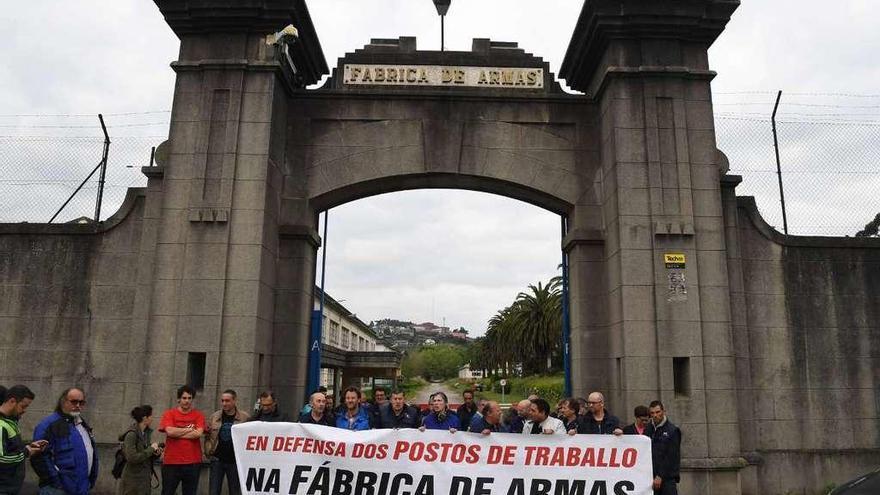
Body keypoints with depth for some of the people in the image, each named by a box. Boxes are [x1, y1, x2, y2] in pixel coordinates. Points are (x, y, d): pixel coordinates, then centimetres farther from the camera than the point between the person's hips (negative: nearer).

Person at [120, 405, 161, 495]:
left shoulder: (147, 432, 6)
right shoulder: (131, 434, -17)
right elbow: (132, 458, -26)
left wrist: (155, 453, -3)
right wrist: (151, 449, -19)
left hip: (145, 478, 7)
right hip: (133, 480, -7)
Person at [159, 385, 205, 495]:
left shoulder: (199, 415, 3)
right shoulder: (169, 414, 2)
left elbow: (198, 433, -11)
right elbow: (170, 431, -13)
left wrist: (177, 433, -9)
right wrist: (189, 429, -6)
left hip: (193, 462, 0)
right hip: (171, 462, 0)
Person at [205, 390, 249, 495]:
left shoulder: (245, 417, -5)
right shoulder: (214, 416, 4)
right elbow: (208, 437, 12)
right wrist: (208, 451, 1)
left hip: (235, 461, -2)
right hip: (217, 459, 2)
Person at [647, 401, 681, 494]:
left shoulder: (672, 430, -2)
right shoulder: (648, 429, 12)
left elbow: (672, 457, -8)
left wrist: (660, 476, -12)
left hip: (667, 477, -4)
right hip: (651, 478, 4)